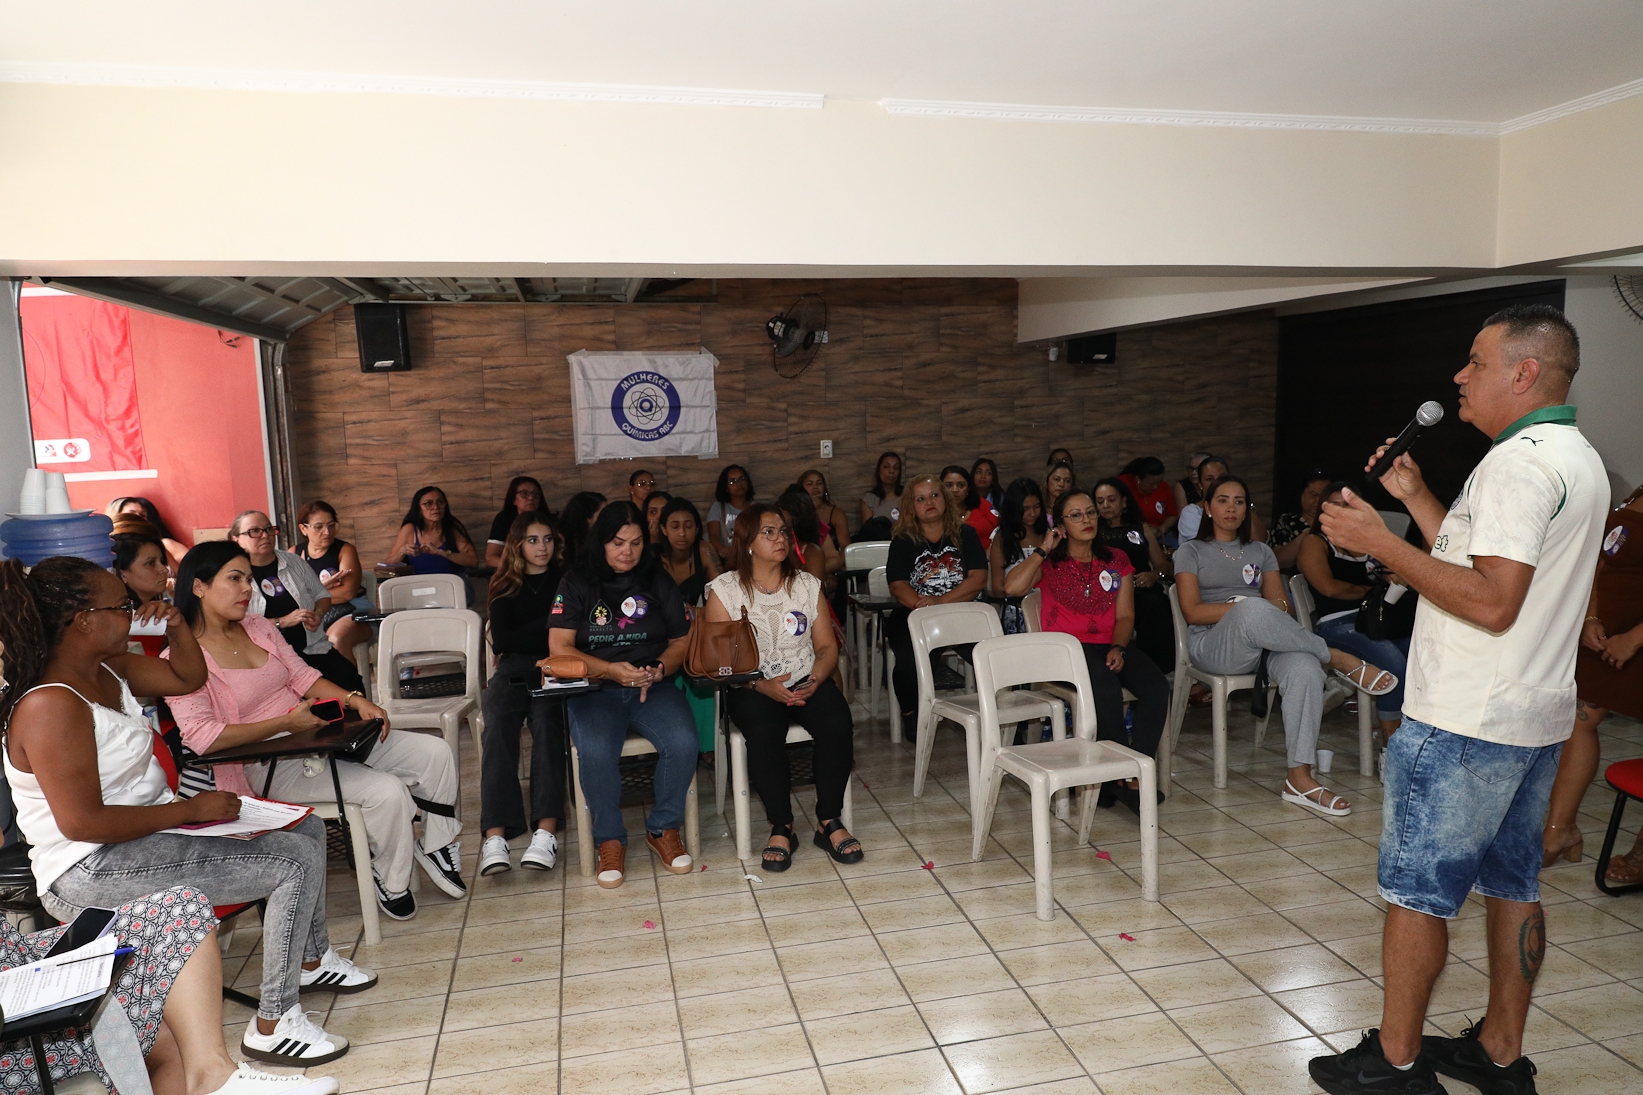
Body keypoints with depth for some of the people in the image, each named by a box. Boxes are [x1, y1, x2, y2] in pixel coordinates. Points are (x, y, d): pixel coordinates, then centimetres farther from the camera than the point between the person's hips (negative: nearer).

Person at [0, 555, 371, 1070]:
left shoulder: (108, 668, 3)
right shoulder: (51, 707, -25)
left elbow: (188, 677, 19)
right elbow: (82, 822, -28)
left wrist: (177, 624, -1)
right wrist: (188, 809, -22)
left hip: (149, 828, 11)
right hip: (91, 871, -10)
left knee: (306, 830, 13)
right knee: (296, 863, -19)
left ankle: (312, 958, 32)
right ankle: (273, 1024, -7)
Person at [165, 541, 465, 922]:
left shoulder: (257, 626, 11)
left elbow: (302, 675, 14)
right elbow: (201, 737, -20)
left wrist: (355, 700, -3)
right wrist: (286, 723, -23)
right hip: (268, 767, -8)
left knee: (434, 752, -5)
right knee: (388, 792, -27)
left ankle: (437, 846, 13)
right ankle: (389, 879, -1)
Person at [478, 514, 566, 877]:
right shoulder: (505, 586, 19)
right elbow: (501, 641, 7)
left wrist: (527, 637, -6)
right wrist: (548, 627, 0)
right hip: (513, 670, 1)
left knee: (545, 720, -33)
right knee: (498, 725, -30)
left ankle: (546, 831, -44)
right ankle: (495, 836, -41)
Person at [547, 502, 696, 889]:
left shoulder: (658, 581, 12)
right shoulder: (576, 582, 6)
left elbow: (682, 641, 13)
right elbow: (559, 647, -1)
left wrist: (658, 668, -9)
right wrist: (610, 669, -15)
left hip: (653, 687, 2)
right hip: (594, 689, -1)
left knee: (683, 742, -28)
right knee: (596, 752, -33)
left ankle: (664, 828, -1)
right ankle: (610, 839, -6)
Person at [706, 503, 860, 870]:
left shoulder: (807, 585, 9)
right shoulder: (725, 589, -1)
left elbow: (827, 646, 8)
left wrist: (814, 681, -12)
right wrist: (762, 685, -19)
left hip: (807, 680, 3)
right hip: (751, 686, -2)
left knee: (837, 722, -27)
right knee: (764, 733, -33)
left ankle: (829, 822, -11)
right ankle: (781, 829, -15)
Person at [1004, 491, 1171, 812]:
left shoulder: (1117, 560, 18)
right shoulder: (1049, 563, 10)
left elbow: (1125, 616, 12)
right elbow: (1012, 587, -11)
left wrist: (1117, 648, -8)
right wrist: (1043, 550, -3)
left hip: (1110, 646, 4)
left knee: (1157, 687, -26)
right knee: (1106, 687, -35)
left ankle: (1133, 776, -25)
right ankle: (1123, 775, -23)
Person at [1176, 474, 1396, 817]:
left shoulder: (1260, 551, 26)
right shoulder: (1191, 551, 13)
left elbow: (1281, 605, 14)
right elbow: (1192, 612, -1)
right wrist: (1243, 608, -13)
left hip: (1262, 645, 4)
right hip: (1212, 646, -3)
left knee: (1305, 667, -33)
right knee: (1253, 610, -39)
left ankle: (1300, 779, -31)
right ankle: (1340, 660, -20)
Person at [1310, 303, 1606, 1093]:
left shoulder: (1518, 461, -19)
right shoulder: (1578, 459, 14)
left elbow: (1493, 602, -26)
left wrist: (1380, 542, -21)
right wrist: (1414, 496, 14)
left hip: (1464, 725, -10)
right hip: (1536, 715, 10)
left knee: (1416, 887, 1)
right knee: (1511, 880, 17)